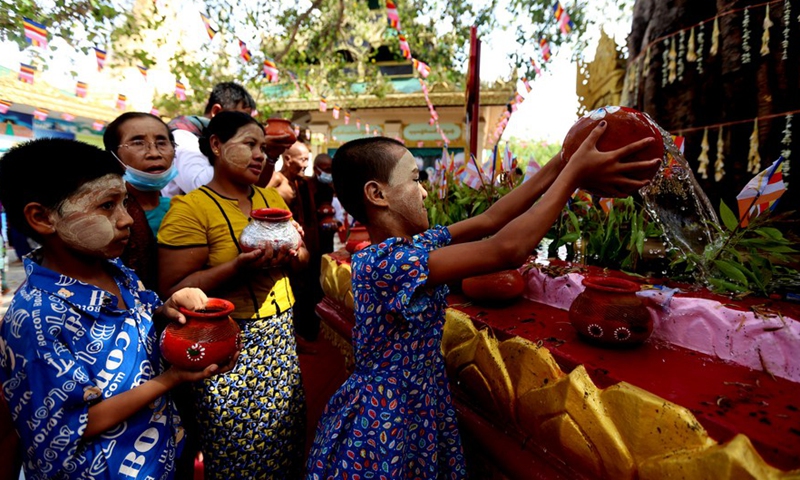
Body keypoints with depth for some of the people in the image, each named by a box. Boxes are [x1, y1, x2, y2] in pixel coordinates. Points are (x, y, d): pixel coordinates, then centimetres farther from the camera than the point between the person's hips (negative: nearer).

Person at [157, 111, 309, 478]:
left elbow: (303, 253, 14)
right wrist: (238, 267, -25)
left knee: (286, 444, 16)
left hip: (281, 334, 6)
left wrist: (293, 257, -9)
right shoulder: (189, 208, -11)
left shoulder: (271, 198, 7)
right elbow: (173, 290, -14)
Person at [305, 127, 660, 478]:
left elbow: (489, 220, 0)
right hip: (386, 425, -8)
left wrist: (558, 166, -3)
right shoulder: (383, 261, -29)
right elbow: (507, 250, -34)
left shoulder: (411, 246, -2)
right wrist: (576, 172, -25)